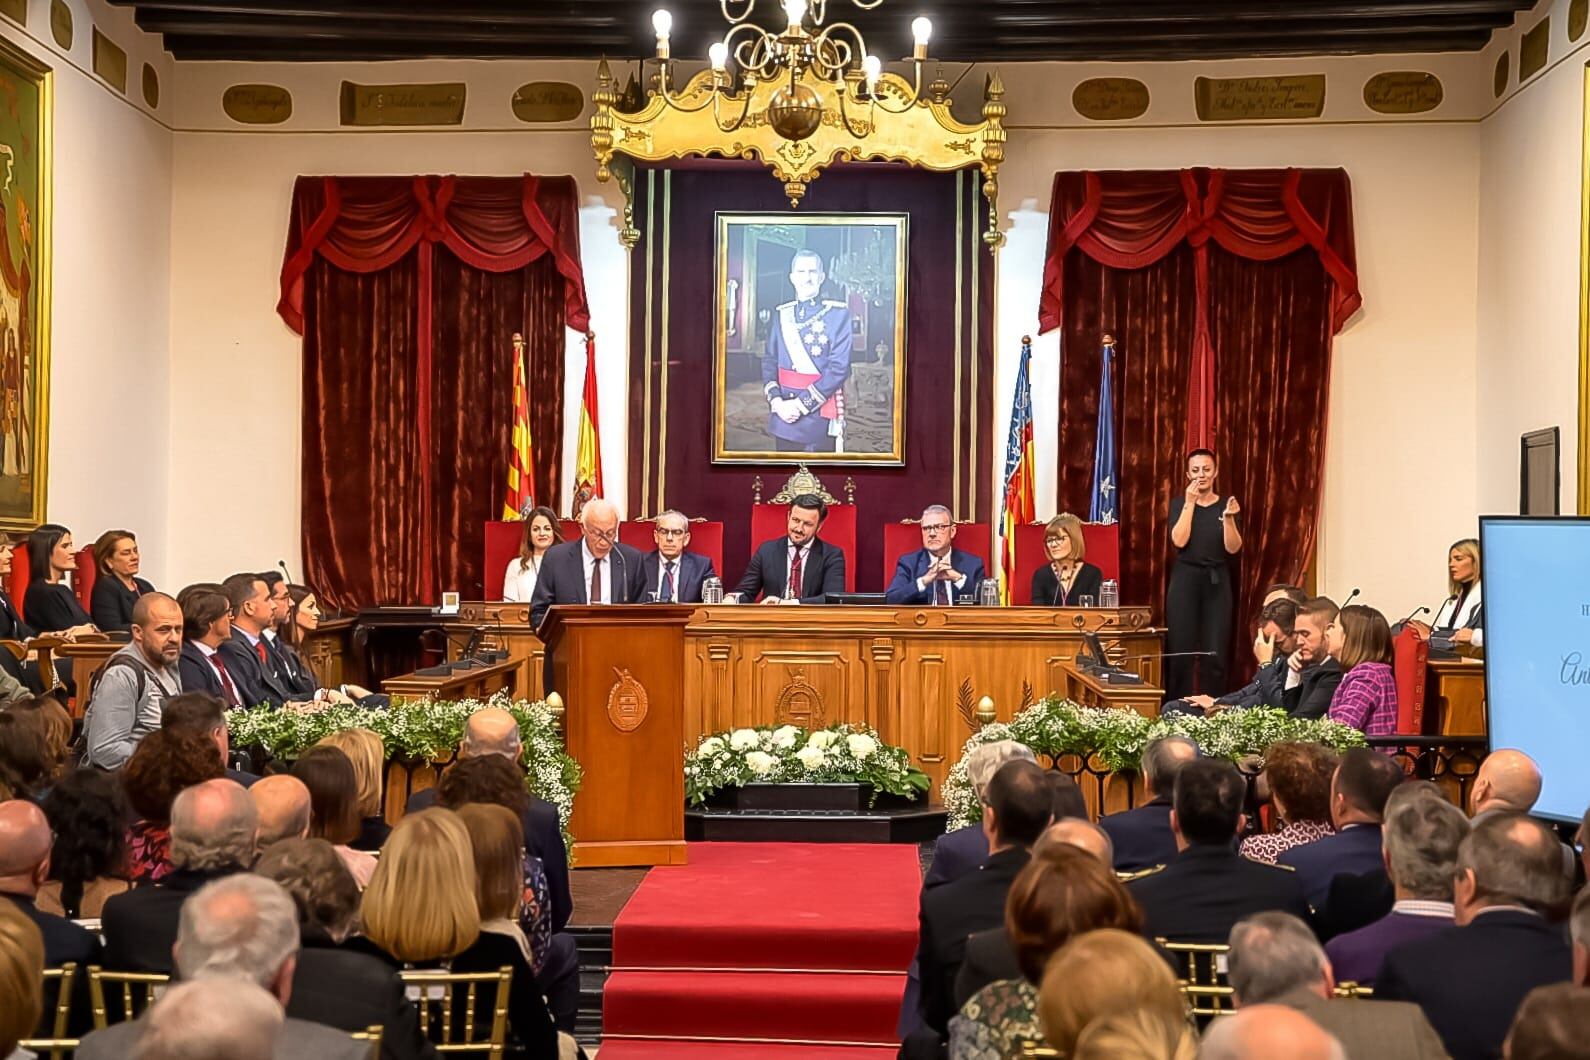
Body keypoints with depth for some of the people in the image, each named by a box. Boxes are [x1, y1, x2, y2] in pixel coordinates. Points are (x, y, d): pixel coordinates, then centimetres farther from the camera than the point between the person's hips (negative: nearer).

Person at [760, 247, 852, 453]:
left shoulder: (838, 313, -5)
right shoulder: (781, 314, 9)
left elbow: (839, 368, -12)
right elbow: (769, 361, 9)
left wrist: (800, 404, -16)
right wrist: (776, 401, -9)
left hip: (819, 418, -4)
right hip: (783, 413, 4)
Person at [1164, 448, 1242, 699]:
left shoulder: (1226, 504, 6)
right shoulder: (1179, 502, 4)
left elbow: (1233, 548, -3)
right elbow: (1179, 541, -11)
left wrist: (1228, 518, -18)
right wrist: (1190, 503, -11)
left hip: (1217, 583, 1)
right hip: (1185, 581, -1)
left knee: (1215, 653, -4)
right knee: (1181, 651, -4)